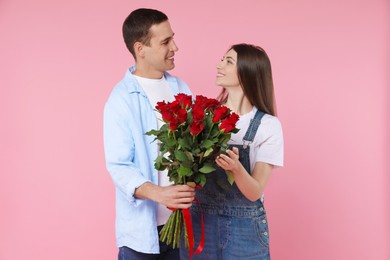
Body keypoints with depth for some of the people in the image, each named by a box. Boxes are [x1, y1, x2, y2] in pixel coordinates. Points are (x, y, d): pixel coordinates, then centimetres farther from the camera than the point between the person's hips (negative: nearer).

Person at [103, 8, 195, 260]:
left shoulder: (180, 88, 6)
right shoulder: (121, 100, -12)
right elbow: (119, 166, -17)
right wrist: (158, 193, -31)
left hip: (183, 217, 5)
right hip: (142, 224, -5)